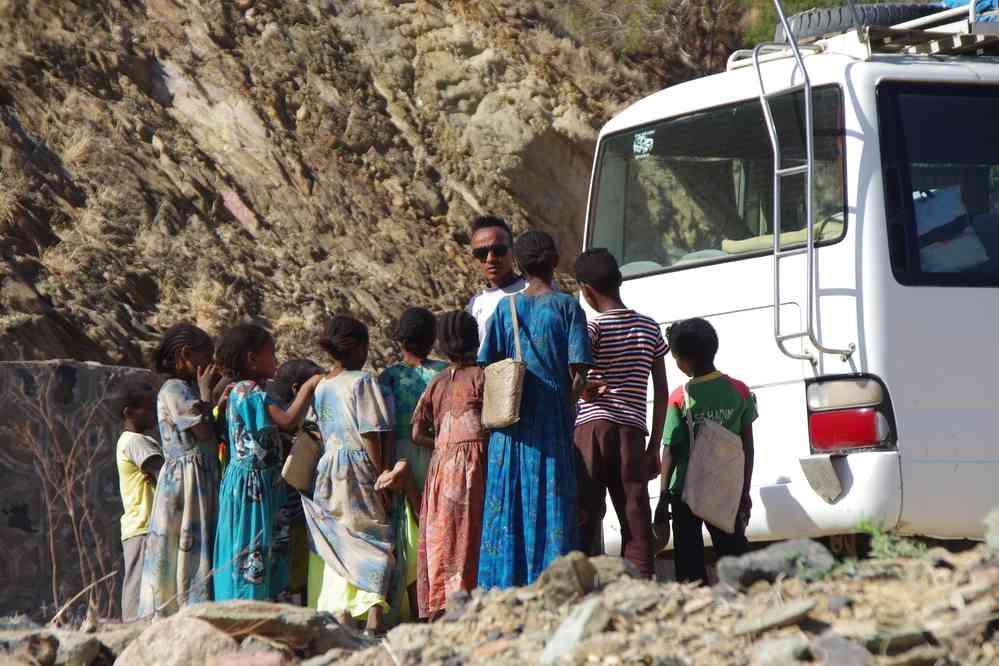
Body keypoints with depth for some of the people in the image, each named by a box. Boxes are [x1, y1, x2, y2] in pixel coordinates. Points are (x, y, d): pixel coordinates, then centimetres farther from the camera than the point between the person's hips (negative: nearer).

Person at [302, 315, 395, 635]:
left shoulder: (320, 387, 9)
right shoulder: (361, 381, -10)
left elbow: (319, 432, 12)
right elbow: (370, 435, -12)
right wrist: (381, 475, -8)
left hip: (328, 467, 6)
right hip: (358, 466, -6)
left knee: (338, 544, 10)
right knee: (376, 539, 0)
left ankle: (340, 615, 8)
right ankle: (373, 616, -10)